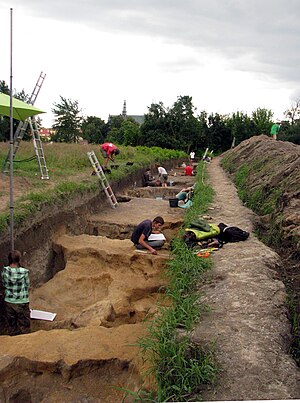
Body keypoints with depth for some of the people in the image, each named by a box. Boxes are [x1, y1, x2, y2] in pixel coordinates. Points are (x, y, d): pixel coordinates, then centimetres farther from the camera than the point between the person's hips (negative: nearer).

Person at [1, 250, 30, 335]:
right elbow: (27, 285, -7)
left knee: (11, 324, 19)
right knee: (24, 325, 13)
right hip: (22, 302, -3)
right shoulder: (24, 272, -19)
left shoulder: (5, 271, -11)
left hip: (9, 301, 3)